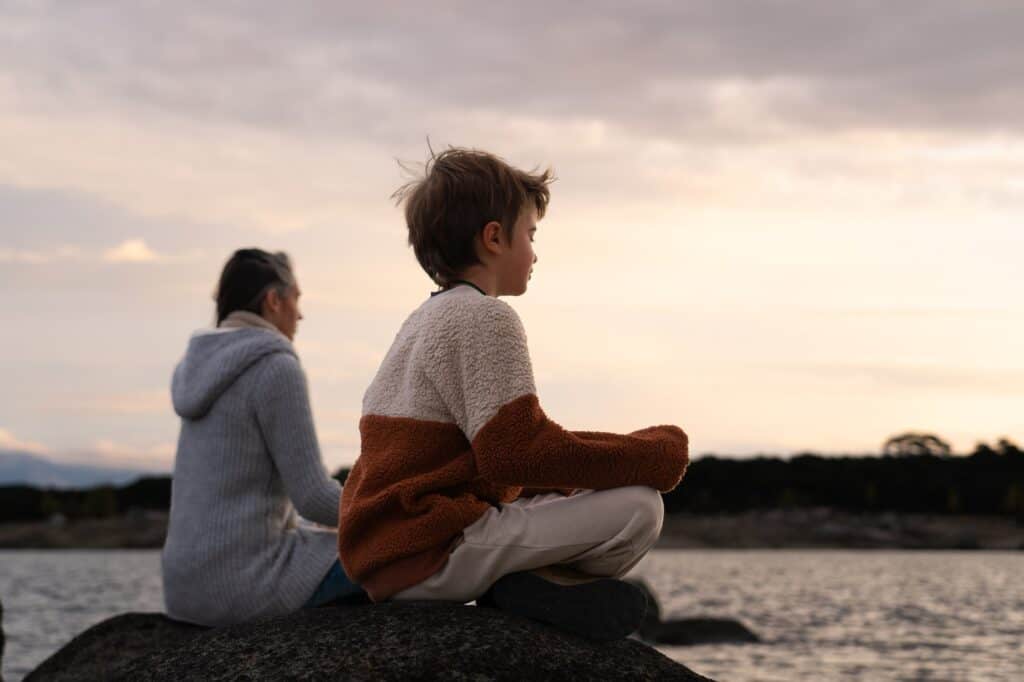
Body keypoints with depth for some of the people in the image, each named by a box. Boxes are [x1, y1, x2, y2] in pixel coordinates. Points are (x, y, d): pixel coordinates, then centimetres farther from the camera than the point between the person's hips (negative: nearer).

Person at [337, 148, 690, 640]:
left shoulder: (425, 319, 21)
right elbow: (517, 450, -20)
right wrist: (653, 454, -10)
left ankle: (527, 583, 4)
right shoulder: (484, 317, -10)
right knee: (638, 506, -14)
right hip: (434, 554, -10)